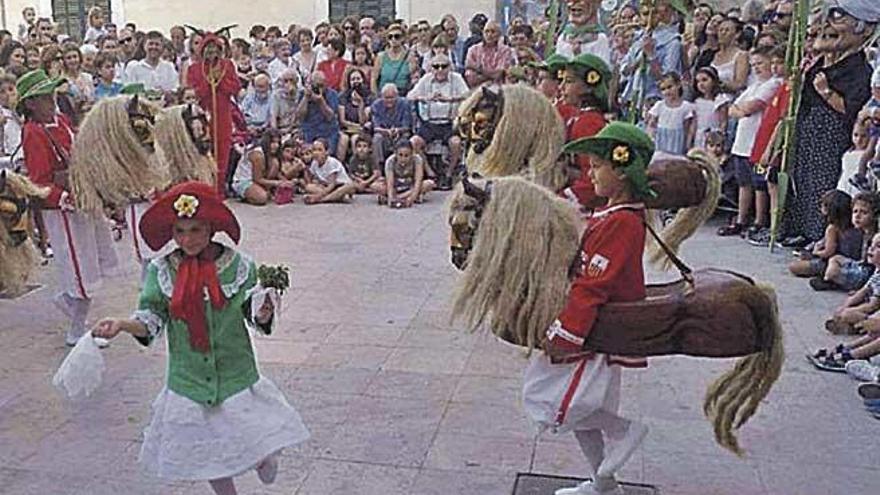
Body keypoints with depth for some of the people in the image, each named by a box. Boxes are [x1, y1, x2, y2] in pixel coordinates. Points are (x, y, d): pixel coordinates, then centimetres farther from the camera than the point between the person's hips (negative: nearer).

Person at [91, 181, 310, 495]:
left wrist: (263, 314, -27)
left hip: (236, 374, -1)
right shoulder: (161, 271, -6)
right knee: (208, 458, 16)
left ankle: (262, 457, 37)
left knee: (265, 456, 1)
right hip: (187, 382, 2)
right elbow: (151, 319, -8)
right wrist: (122, 325, -27)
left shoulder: (239, 266, -9)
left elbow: (255, 317, -4)